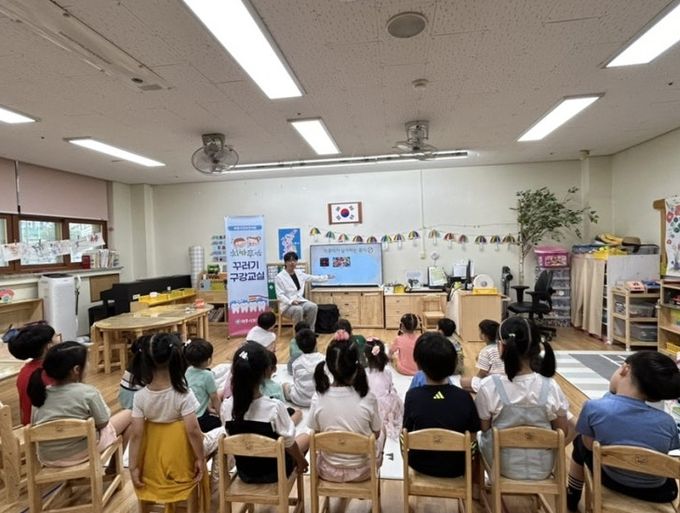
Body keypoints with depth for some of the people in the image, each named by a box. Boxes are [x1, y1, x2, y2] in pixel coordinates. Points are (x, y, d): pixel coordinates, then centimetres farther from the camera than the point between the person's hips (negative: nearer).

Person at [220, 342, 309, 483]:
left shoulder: (226, 406, -20)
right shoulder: (275, 407, -31)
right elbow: (289, 443, -17)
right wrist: (301, 461, 2)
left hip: (244, 472, 4)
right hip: (273, 472, -4)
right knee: (306, 437, 23)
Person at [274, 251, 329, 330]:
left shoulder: (299, 273, 11)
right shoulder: (279, 277, -7)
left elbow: (312, 278, 24)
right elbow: (280, 295, -12)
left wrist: (327, 277, 27)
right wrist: (291, 301, -27)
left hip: (300, 301, 5)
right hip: (287, 305, -5)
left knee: (313, 306, -23)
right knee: (298, 309, -35)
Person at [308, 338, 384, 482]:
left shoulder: (318, 398, -21)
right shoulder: (368, 398, -23)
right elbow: (376, 434, -7)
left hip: (328, 471, 1)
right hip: (362, 470, -1)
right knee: (382, 431, 28)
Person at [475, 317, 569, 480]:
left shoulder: (489, 386, -23)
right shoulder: (550, 387, -17)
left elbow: (483, 429, -9)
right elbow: (563, 432, -4)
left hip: (503, 467, -2)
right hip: (542, 469, 2)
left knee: (480, 437, 26)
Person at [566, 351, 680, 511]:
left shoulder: (594, 407, -24)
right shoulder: (667, 422, -17)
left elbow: (589, 445, -9)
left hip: (612, 481, -2)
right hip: (658, 493, 2)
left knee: (580, 442, 29)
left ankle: (572, 497, 46)